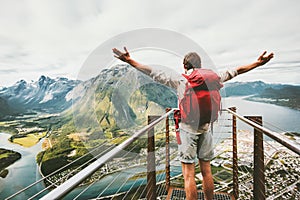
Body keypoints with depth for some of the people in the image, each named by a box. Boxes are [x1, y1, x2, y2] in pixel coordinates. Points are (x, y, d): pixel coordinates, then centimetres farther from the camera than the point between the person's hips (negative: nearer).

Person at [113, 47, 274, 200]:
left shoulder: (179, 81, -9)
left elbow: (155, 73, -8)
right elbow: (234, 72, 9)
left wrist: (130, 61, -3)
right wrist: (258, 63, 22)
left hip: (187, 130, -4)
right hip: (205, 130, 4)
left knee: (188, 175, 4)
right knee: (206, 172, 17)